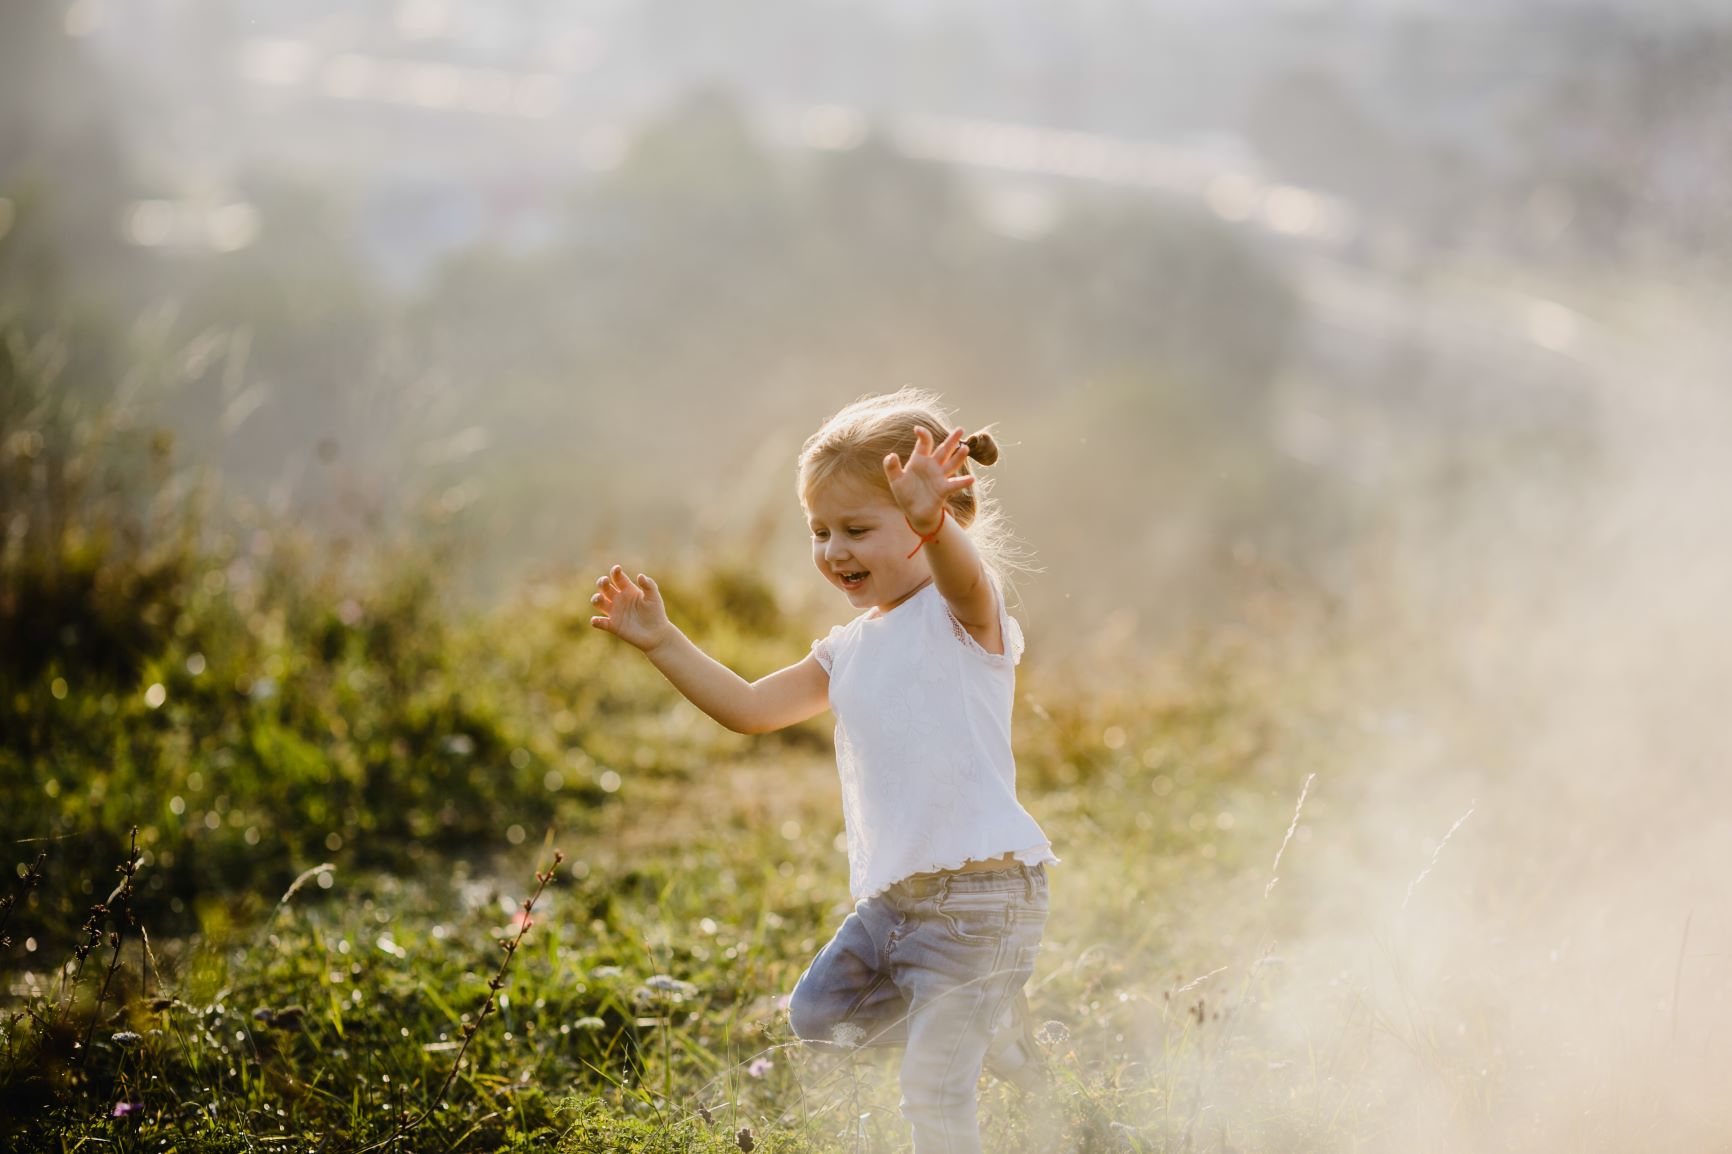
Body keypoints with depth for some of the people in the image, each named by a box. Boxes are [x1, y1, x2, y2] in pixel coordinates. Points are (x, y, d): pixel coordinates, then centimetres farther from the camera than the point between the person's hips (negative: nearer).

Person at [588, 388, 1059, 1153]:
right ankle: (992, 1024, 30)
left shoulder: (962, 612, -11)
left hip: (981, 890, -9)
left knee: (934, 1090, -9)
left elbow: (964, 574, -35)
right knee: (817, 1014, 23)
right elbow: (750, 708, 18)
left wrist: (934, 523, -58)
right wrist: (662, 643, 8)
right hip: (892, 897, 9)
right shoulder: (850, 652, 14)